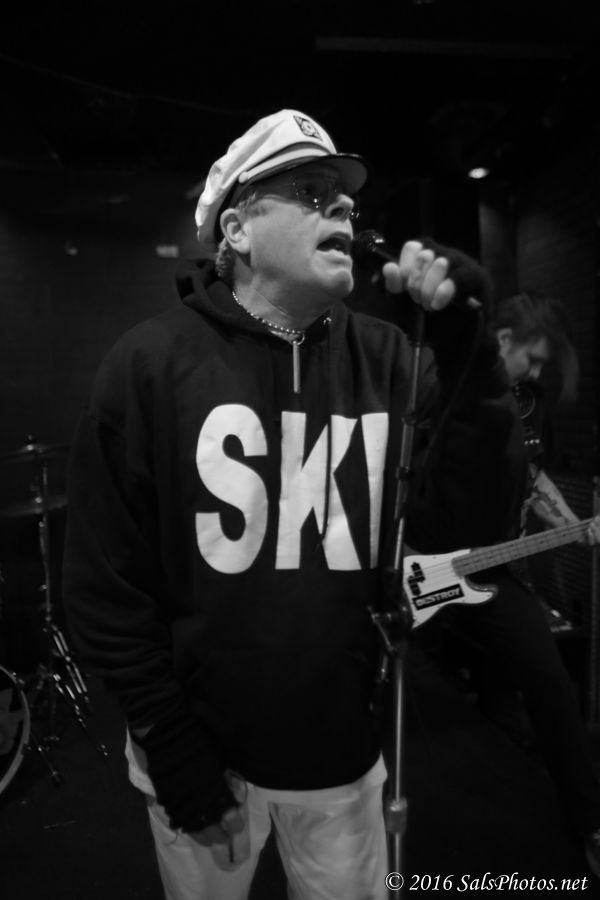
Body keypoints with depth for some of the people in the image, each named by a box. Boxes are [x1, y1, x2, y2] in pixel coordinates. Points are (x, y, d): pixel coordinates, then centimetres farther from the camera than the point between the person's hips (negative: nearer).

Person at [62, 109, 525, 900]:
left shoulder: (384, 356, -5)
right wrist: (176, 756, -10)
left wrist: (467, 347, -19)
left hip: (342, 753, 3)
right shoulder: (153, 363, -14)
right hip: (201, 752, -2)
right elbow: (105, 586, -11)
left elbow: (466, 525, -11)